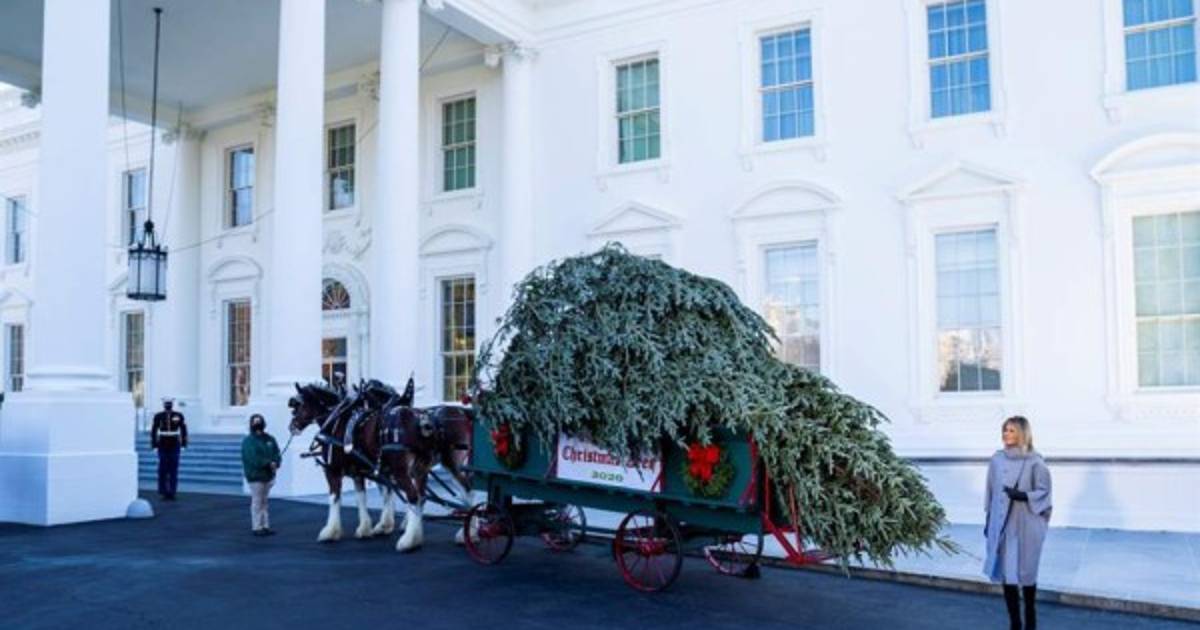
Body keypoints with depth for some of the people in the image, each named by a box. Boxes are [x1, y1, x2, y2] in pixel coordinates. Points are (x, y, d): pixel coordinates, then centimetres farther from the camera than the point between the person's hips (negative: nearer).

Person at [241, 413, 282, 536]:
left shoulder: (270, 439, 6)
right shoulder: (248, 441, -10)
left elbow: (277, 454, 3)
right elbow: (253, 459, -21)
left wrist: (275, 463, -18)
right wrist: (269, 463, -24)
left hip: (268, 475, 6)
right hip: (255, 476, -6)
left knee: (264, 502, 15)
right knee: (257, 502, 0)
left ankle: (265, 526, 21)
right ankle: (257, 527, 7)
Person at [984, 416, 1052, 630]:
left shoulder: (1035, 462, -8)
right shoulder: (997, 460, 4)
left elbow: (1043, 491, -6)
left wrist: (1023, 496, -23)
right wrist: (988, 520, 12)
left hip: (1026, 526, -3)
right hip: (1001, 525, 3)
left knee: (1026, 572, 9)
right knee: (1005, 573, 4)